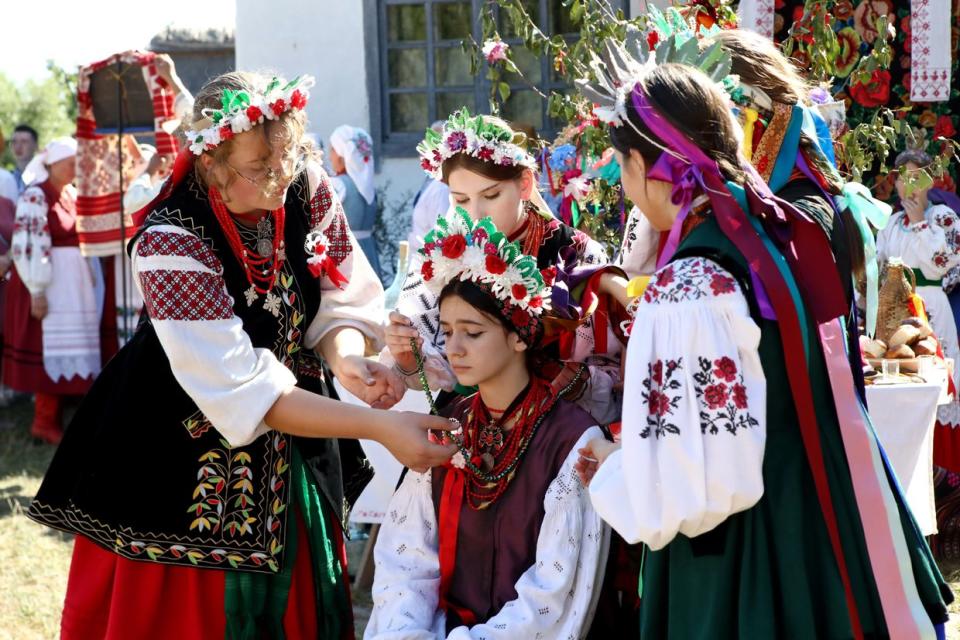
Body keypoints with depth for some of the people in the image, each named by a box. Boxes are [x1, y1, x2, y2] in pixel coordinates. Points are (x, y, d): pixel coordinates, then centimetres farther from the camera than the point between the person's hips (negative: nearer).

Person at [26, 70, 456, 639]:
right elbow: (244, 390, -31)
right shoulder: (169, 242, -27)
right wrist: (379, 427, -36)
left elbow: (342, 306, -4)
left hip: (292, 456, 5)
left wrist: (347, 360, -28)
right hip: (181, 458, -4)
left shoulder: (309, 189, -13)